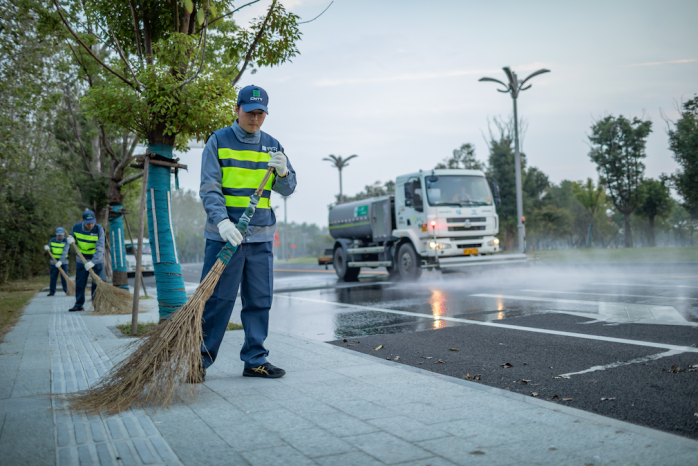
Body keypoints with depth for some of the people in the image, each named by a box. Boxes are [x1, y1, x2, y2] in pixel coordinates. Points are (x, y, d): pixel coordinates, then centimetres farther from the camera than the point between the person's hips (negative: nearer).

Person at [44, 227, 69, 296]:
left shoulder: (66, 241, -13)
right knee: (53, 277, 2)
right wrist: (47, 248, -13)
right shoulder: (52, 240, 1)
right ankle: (52, 292, 6)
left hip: (63, 261, -3)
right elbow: (49, 250, 12)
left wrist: (60, 261, -36)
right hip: (54, 261, 3)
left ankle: (67, 291, -1)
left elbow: (64, 253, -24)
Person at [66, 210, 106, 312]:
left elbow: (99, 248, -30)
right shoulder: (76, 227, -11)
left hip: (97, 259, -3)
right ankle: (79, 304, 18)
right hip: (81, 259, 3)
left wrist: (93, 262, -42)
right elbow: (72, 237, 12)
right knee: (80, 282, 8)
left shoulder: (99, 229, -23)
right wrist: (70, 239, -14)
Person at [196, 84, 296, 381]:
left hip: (261, 236, 4)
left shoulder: (272, 146, 13)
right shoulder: (219, 141, 1)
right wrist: (223, 222, -21)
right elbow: (209, 188, -6)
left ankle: (255, 360, 16)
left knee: (259, 300, 6)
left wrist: (282, 172, -11)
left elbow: (288, 189, 11)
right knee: (217, 299, -2)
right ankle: (200, 360, 11)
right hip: (224, 233, -4)